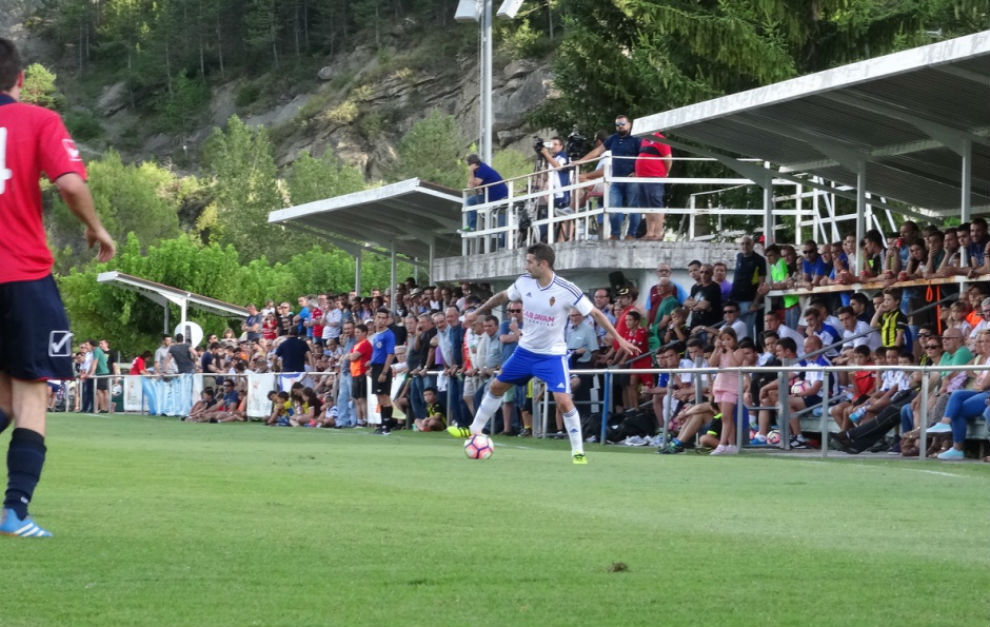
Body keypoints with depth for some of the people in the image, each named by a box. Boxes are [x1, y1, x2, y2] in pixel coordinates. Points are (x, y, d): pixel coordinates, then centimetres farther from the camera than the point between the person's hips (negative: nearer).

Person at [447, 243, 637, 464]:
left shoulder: (566, 290, -23)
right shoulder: (524, 282, -8)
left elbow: (595, 313, -17)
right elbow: (502, 296, 12)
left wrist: (619, 339, -20)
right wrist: (477, 313, 21)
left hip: (552, 354, -6)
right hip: (525, 350, 6)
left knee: (563, 400, -19)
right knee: (496, 387, 15)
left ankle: (578, 451, -7)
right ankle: (475, 430, 33)